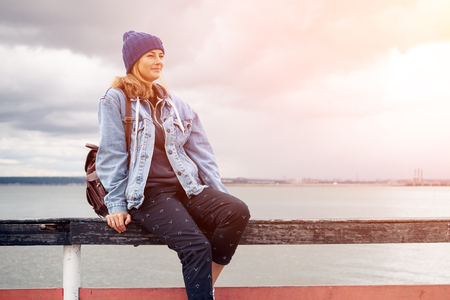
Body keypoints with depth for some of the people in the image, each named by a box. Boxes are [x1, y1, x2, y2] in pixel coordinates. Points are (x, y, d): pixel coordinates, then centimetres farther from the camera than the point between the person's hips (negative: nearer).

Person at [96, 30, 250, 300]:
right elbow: (111, 155, -2)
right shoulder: (115, 100, 4)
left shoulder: (176, 105, 19)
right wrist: (116, 204, -9)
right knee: (196, 246, -29)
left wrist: (220, 195, 6)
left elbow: (201, 153, 16)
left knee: (237, 211, -24)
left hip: (187, 187, 6)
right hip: (147, 194, -5)